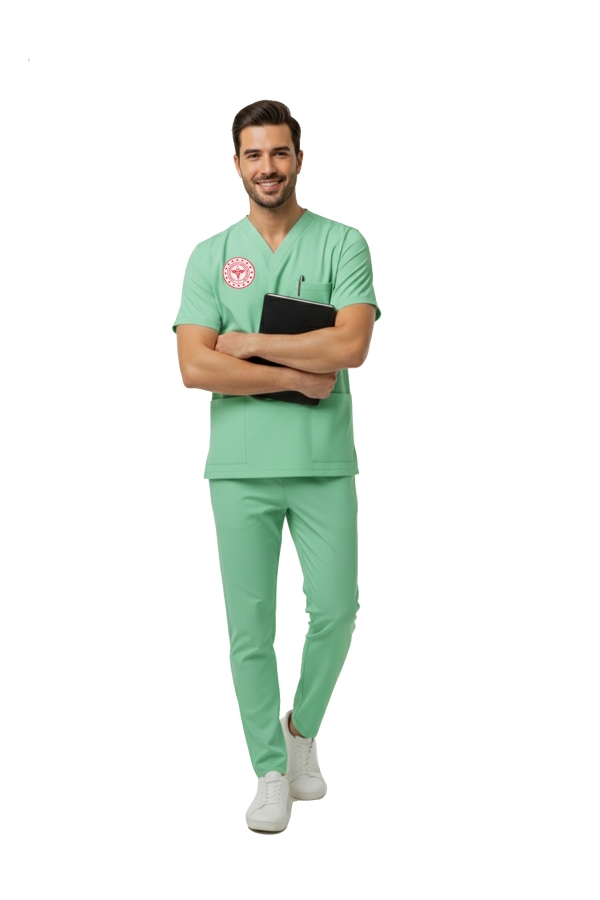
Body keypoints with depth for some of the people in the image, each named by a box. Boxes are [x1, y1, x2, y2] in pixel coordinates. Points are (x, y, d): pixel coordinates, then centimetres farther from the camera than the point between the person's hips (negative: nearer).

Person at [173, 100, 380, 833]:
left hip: (325, 464, 0)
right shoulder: (210, 257, 6)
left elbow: (351, 344, -13)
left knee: (335, 609, -1)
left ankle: (303, 729, 27)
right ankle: (270, 771, 17)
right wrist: (300, 377, -10)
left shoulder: (343, 244, 3)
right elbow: (195, 367, -7)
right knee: (249, 626, 3)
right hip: (240, 466, 1)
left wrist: (250, 342, -11)